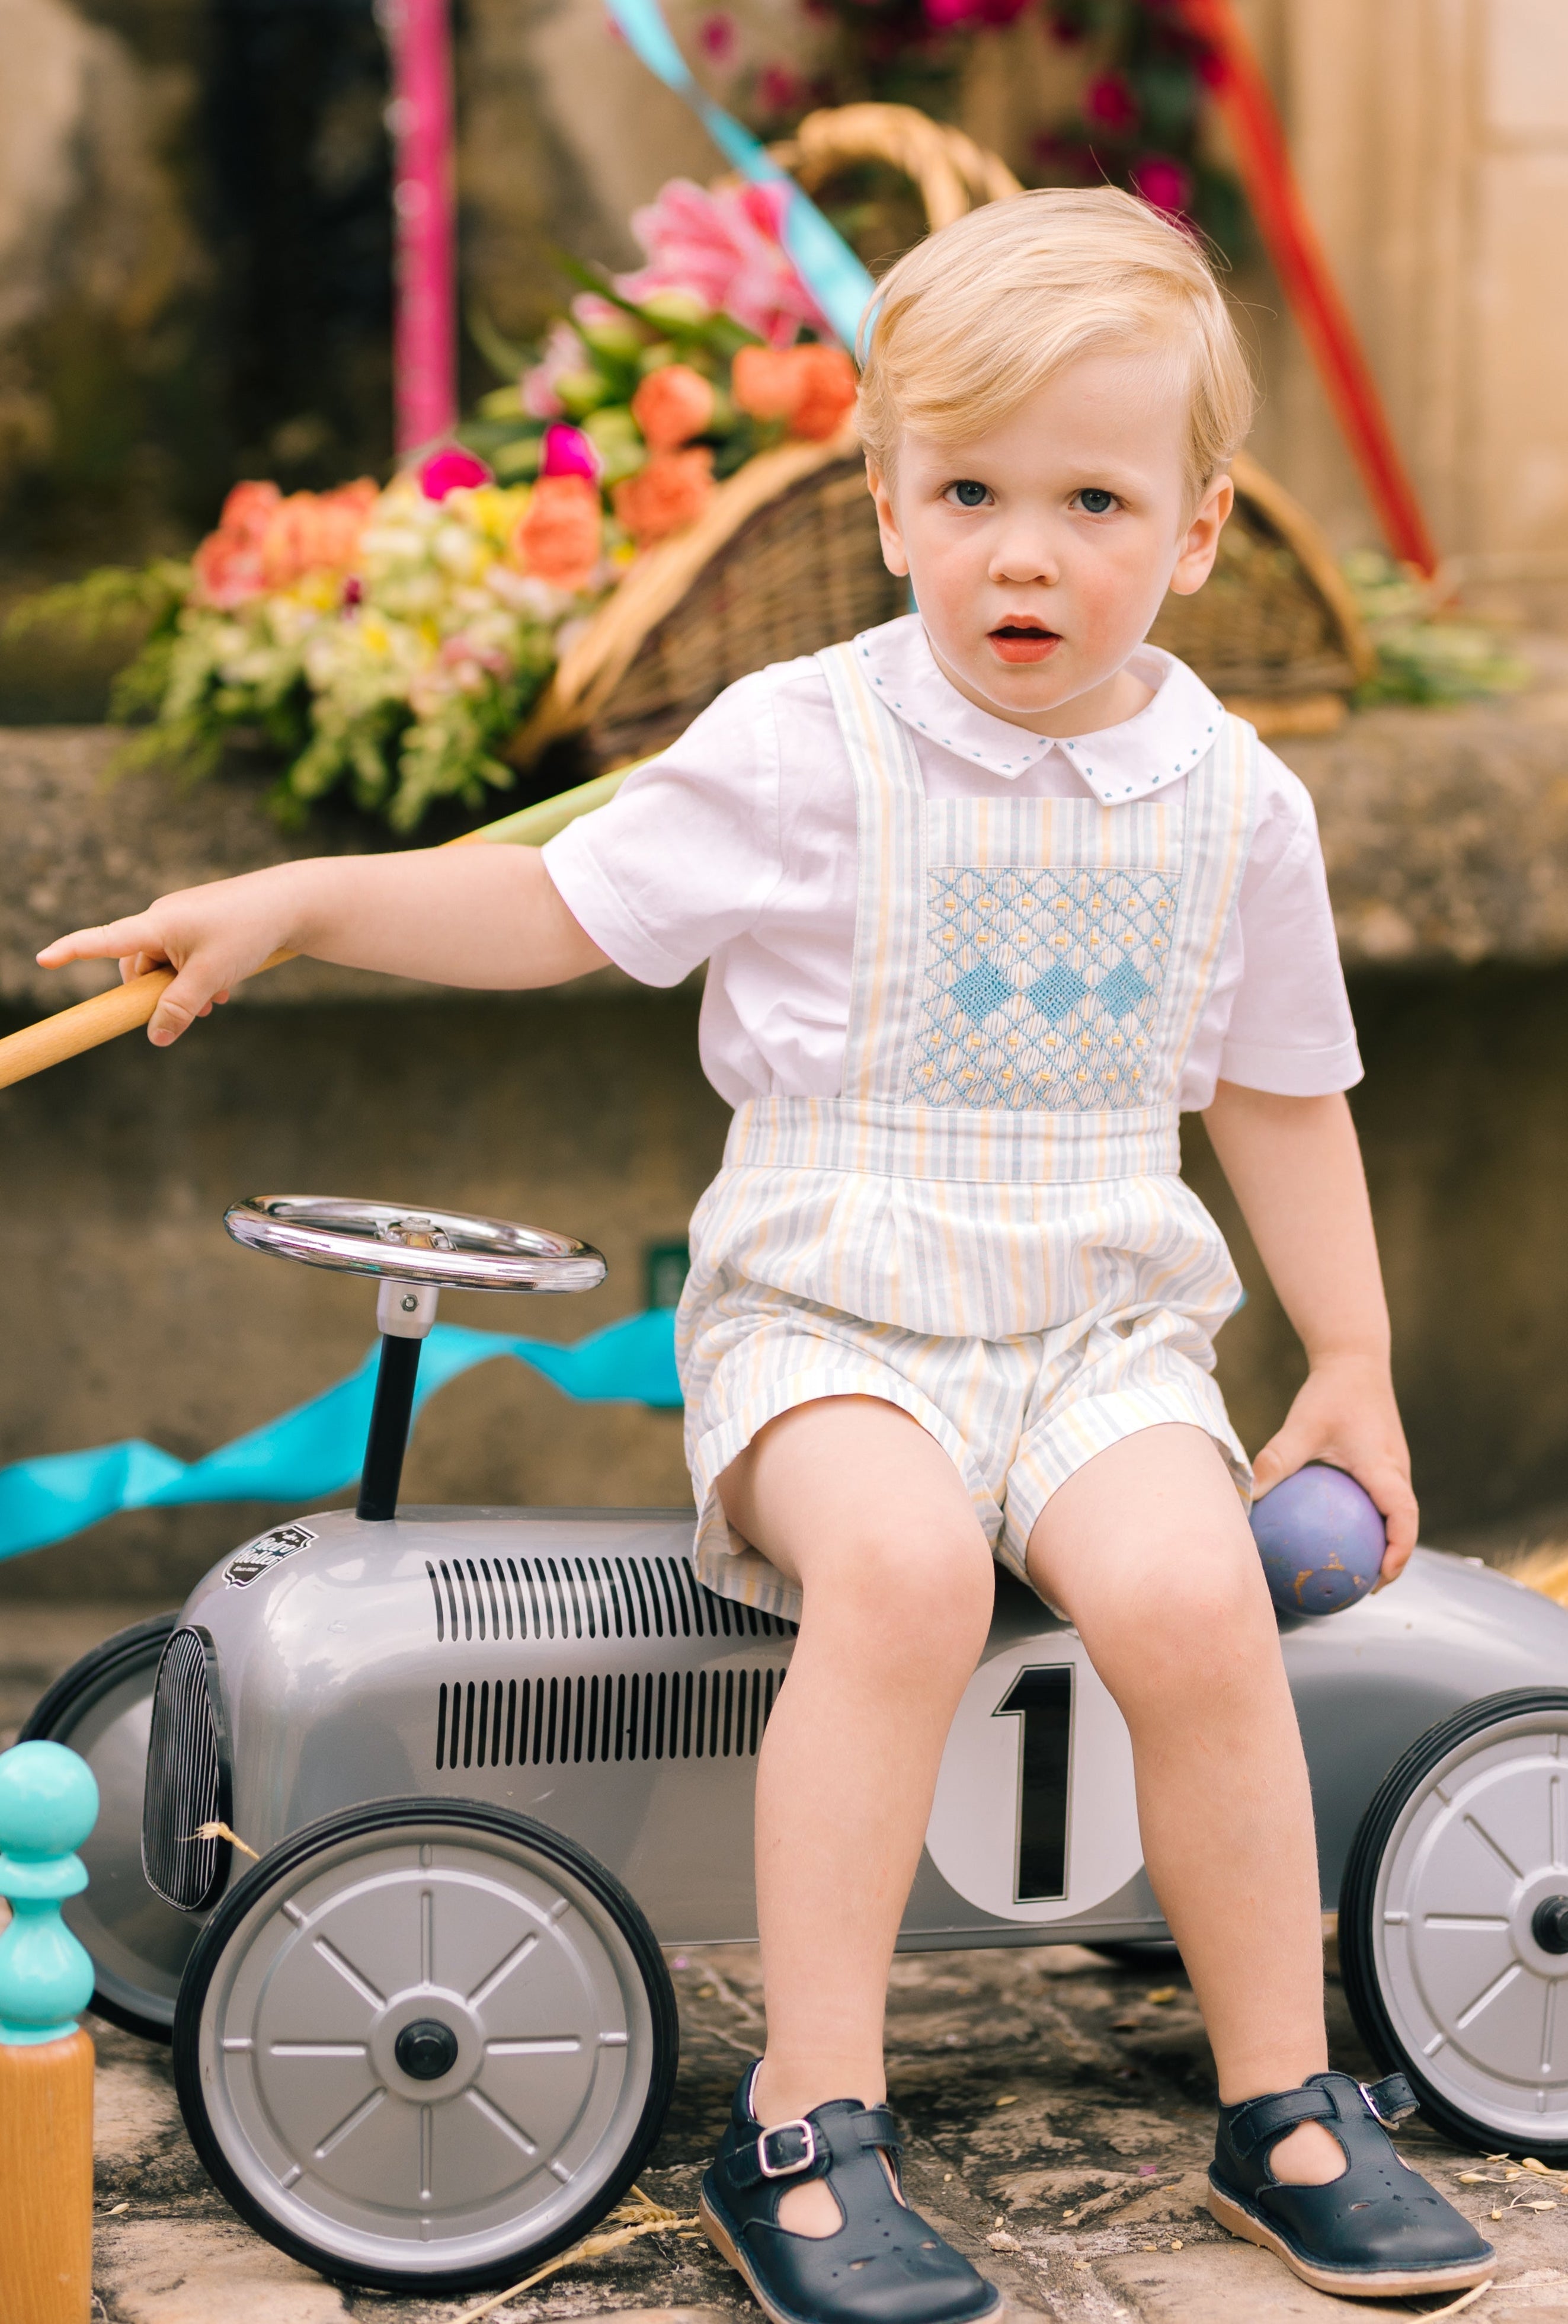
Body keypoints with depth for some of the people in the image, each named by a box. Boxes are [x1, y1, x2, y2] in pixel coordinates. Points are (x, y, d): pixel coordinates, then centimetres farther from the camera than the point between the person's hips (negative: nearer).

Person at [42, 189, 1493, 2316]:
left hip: (1107, 1327, 3)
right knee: (899, 1562, -35)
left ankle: (1285, 2104, -9)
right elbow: (556, 905, 7)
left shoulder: (1233, 802, 7)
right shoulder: (808, 748, -2)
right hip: (823, 1316, -2)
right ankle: (810, 2122, -25)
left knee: (1189, 1595, -28)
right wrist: (284, 904, -4)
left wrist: (1352, 1365, 17)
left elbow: (1280, 1096, 19)